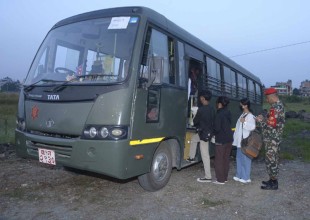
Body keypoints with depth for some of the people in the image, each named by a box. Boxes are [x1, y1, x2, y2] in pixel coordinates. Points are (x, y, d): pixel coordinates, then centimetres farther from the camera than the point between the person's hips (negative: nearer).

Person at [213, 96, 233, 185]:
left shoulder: (219, 114, -15)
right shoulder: (228, 113, 8)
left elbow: (217, 128, -19)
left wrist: (214, 133, 1)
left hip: (221, 140, -8)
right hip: (229, 139, 8)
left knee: (219, 160, 1)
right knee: (226, 159, 14)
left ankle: (220, 180, 5)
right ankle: (225, 178, 21)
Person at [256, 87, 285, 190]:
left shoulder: (275, 107, -21)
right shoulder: (280, 105, 12)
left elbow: (271, 124, -24)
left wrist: (260, 121, -11)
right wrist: (264, 118, 13)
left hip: (271, 139, -10)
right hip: (275, 138, 10)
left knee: (270, 160, -1)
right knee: (273, 159, 17)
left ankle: (273, 183, 9)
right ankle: (273, 180, 28)